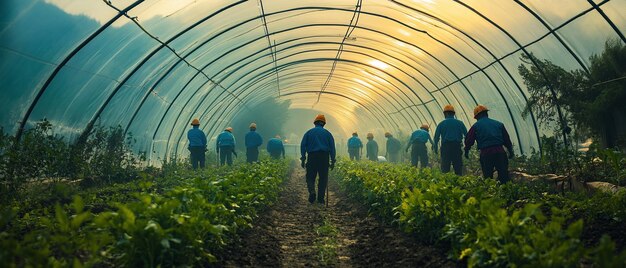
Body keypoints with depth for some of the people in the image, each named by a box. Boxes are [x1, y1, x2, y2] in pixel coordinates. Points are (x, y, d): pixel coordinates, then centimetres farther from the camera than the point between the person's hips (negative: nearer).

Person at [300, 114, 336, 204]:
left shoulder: (309, 132, 8)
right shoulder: (327, 133, 10)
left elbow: (303, 145, 1)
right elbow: (332, 147, 5)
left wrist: (303, 159, 2)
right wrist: (332, 161, 7)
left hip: (312, 157, 0)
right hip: (324, 157, 1)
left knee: (310, 177, 7)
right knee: (323, 178, 8)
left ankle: (312, 192, -20)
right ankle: (320, 198, 5)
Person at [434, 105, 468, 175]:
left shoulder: (441, 124, 4)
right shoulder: (459, 123, 7)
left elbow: (436, 137, 4)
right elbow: (466, 135, 4)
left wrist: (435, 148, 15)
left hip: (445, 147, 0)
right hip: (457, 146, 1)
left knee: (445, 168, 3)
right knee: (458, 168, 4)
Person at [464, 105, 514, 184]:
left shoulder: (476, 126, 7)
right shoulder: (498, 124, 17)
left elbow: (469, 140, 6)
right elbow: (507, 139, 19)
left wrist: (466, 151, 19)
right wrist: (510, 151, 26)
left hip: (485, 153, -2)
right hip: (500, 151, 2)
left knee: (488, 176, 5)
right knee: (503, 174, 5)